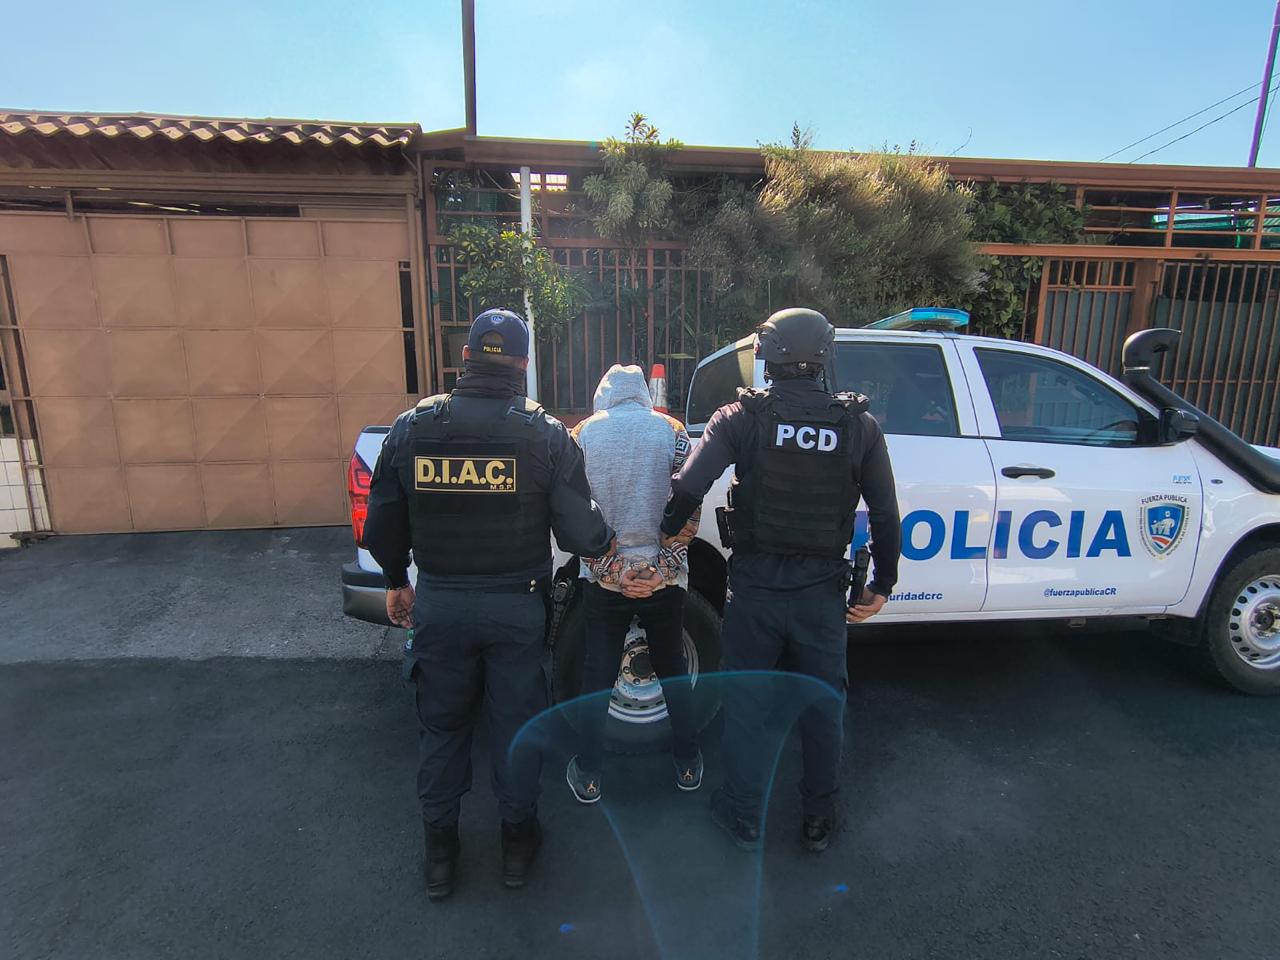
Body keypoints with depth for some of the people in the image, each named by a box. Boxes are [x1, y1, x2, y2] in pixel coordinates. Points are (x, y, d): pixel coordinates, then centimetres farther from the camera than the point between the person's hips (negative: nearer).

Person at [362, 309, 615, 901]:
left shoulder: (412, 427, -5)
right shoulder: (546, 434, -11)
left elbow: (383, 525, 1)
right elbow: (580, 529, -12)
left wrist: (396, 581, 18)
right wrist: (604, 545, 11)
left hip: (438, 603, 2)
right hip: (516, 604, -1)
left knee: (441, 725, 19)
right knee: (516, 722, 16)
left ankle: (440, 852, 34)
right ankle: (518, 840, 34)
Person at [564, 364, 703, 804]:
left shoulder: (583, 433, 0)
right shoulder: (671, 430, -1)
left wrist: (611, 569, -5)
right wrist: (663, 570, -7)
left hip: (603, 581, 0)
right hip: (662, 578, 1)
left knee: (597, 674, 13)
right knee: (673, 669, 18)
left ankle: (587, 775, 22)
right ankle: (688, 765, 30)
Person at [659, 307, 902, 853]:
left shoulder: (741, 417, -10)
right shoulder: (858, 424, -3)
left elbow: (687, 488, -18)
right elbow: (886, 516, 0)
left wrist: (667, 532, 2)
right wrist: (882, 586, 11)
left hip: (755, 586, -1)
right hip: (823, 589, 2)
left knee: (744, 703, 15)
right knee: (823, 705, 19)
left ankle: (743, 816, 30)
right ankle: (819, 818, 34)